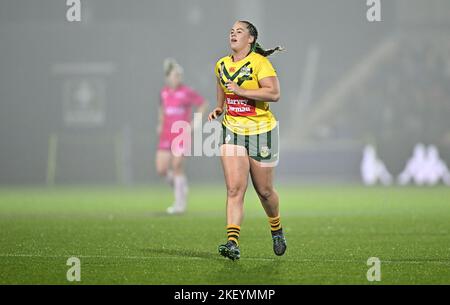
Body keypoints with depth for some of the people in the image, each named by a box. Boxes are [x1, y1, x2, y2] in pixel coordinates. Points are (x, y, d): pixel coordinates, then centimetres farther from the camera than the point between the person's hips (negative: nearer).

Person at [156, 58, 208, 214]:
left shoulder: (187, 92, -8)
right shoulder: (164, 92, 7)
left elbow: (203, 104, -1)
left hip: (182, 135, -5)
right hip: (166, 135, 5)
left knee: (177, 167, -8)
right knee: (161, 169, -4)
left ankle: (180, 203, 3)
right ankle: (179, 184, 26)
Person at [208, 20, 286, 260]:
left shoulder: (259, 62, -11)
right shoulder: (221, 65, 9)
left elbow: (274, 93, -23)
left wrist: (241, 91, -26)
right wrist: (218, 110, 8)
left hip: (261, 132, -4)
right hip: (232, 130, 4)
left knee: (264, 191, 7)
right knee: (234, 188, -12)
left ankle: (277, 231, 35)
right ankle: (233, 243, -19)